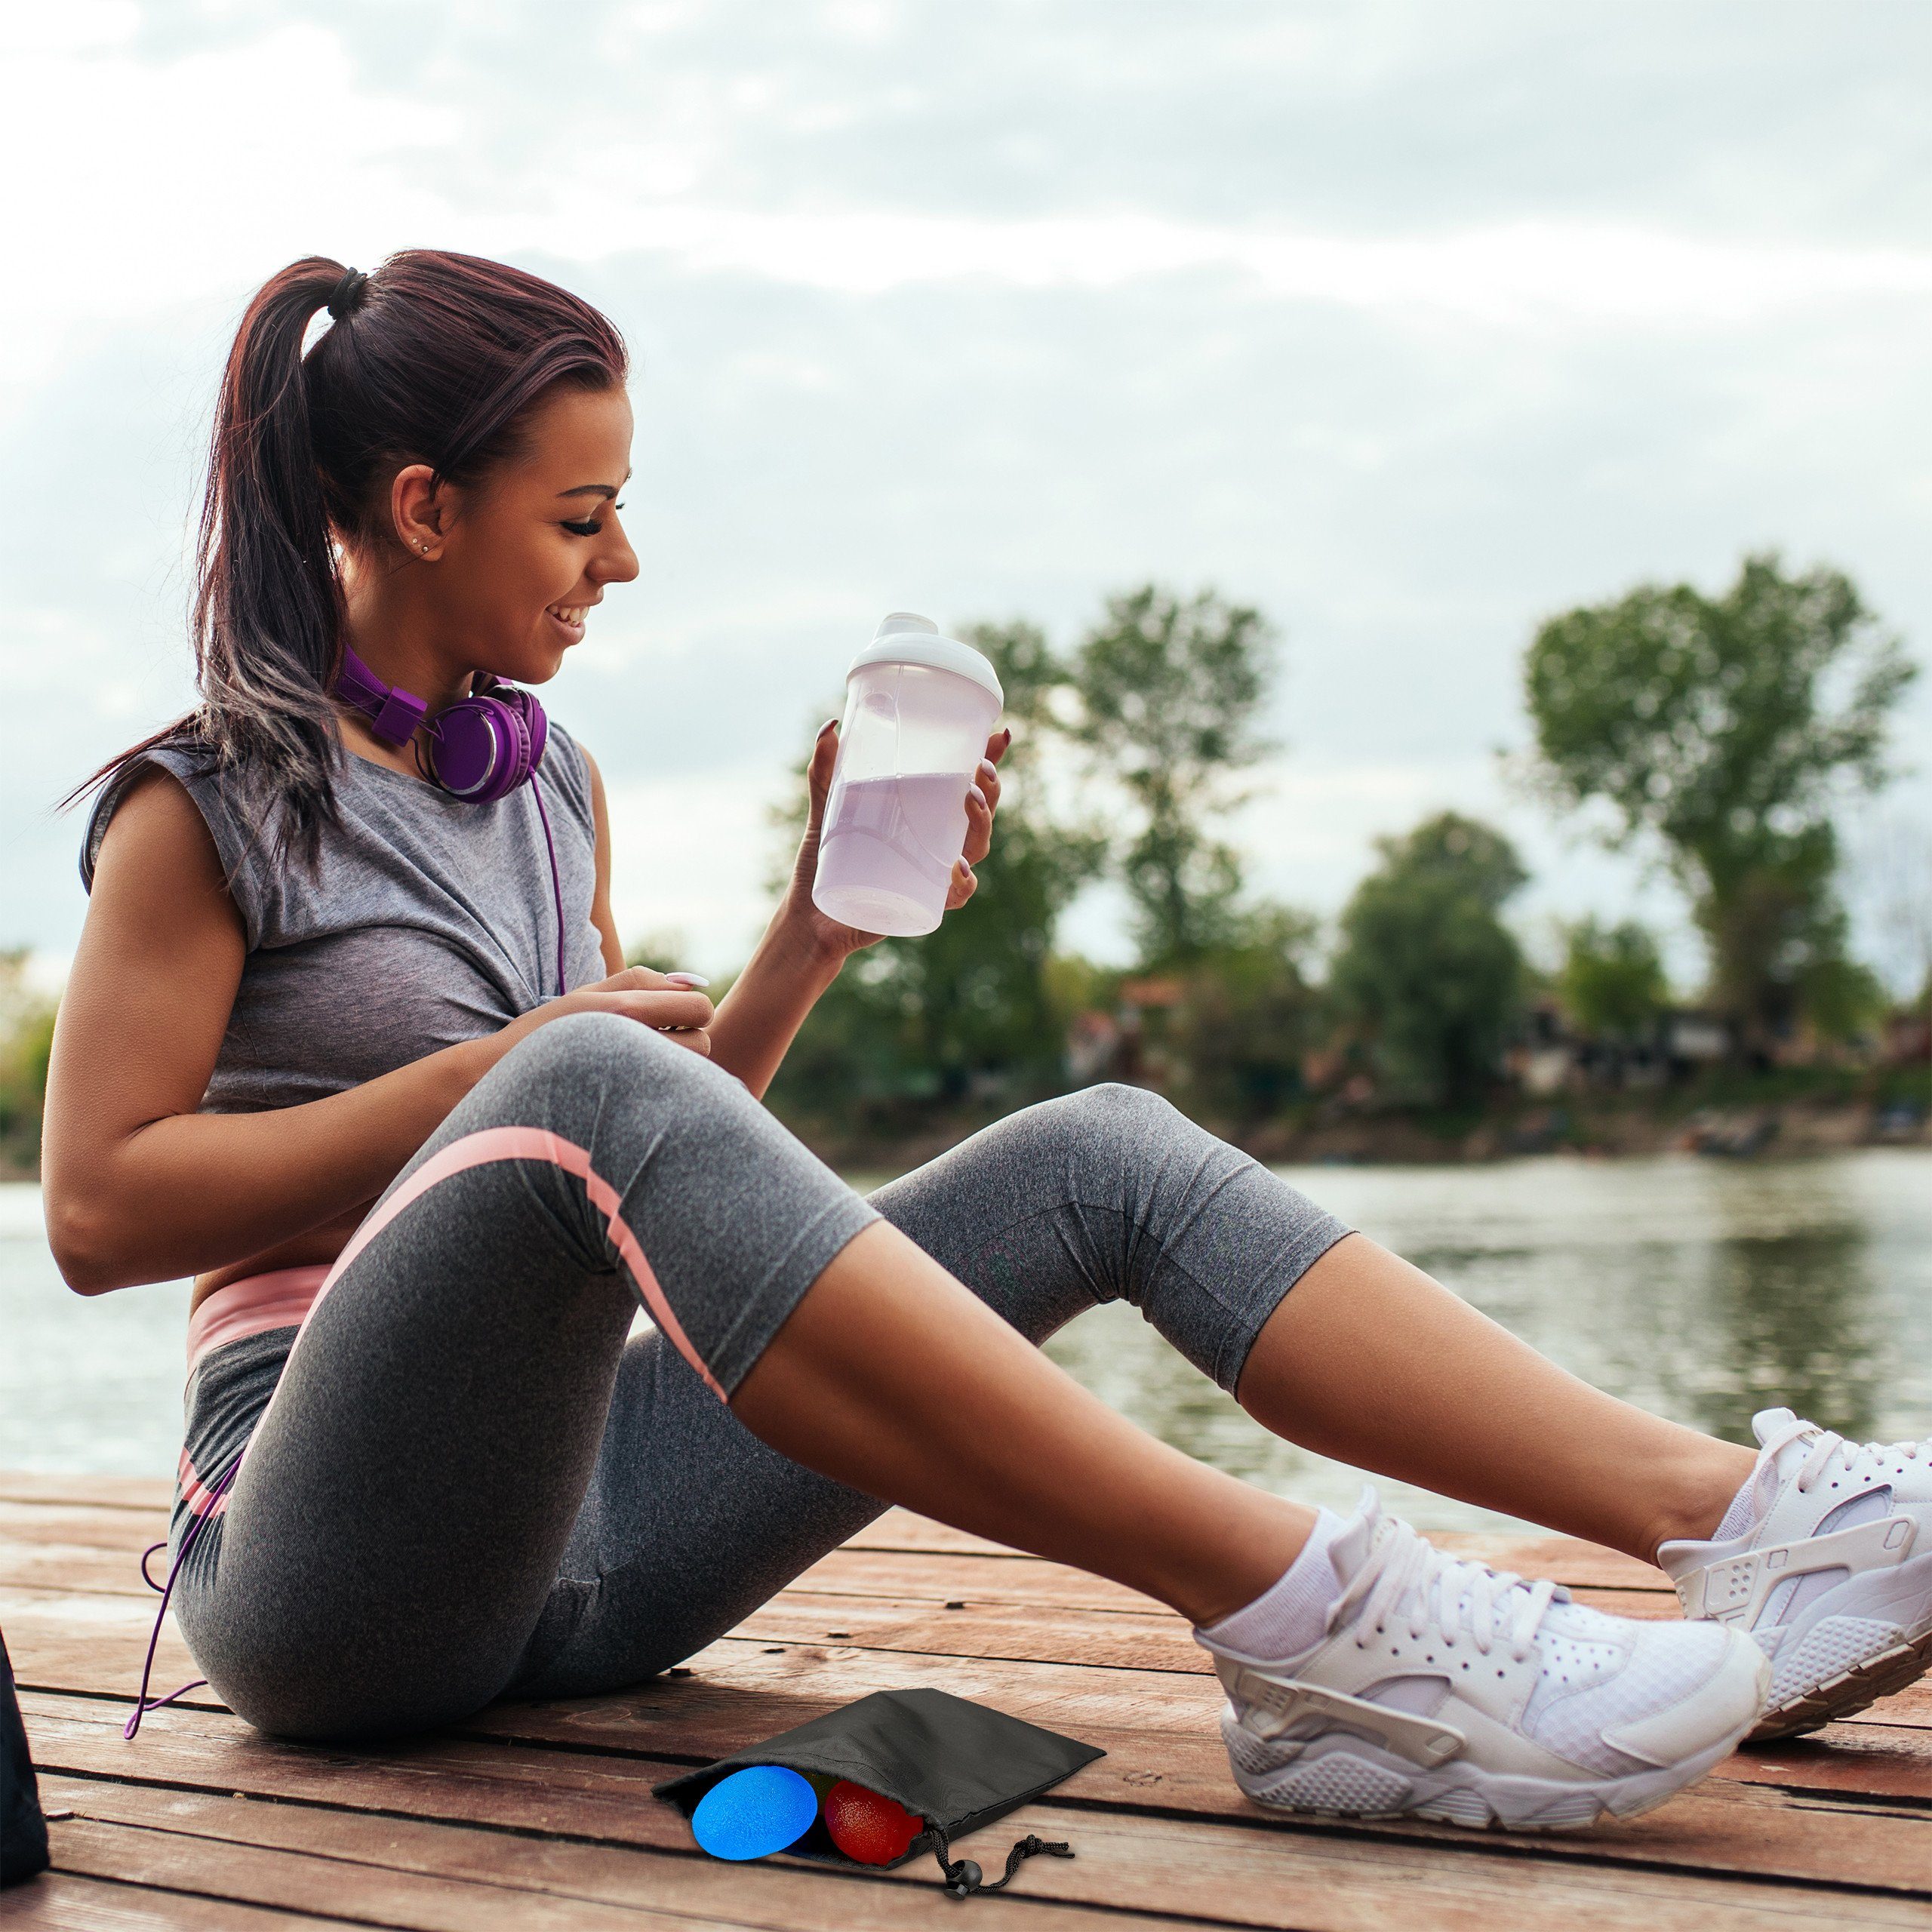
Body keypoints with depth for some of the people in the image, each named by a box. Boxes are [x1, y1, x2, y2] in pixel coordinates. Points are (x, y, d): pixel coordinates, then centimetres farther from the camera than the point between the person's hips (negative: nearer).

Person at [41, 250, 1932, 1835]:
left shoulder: (548, 784, 17)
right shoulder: (204, 807, -1)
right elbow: (98, 1212, -8)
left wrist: (814, 932, 4)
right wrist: (491, 1080, -11)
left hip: (583, 1516, 6)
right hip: (333, 1556, -6)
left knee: (1102, 1150, -10)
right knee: (587, 1088, -36)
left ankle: (1743, 1515, -23)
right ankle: (1307, 1621, -42)